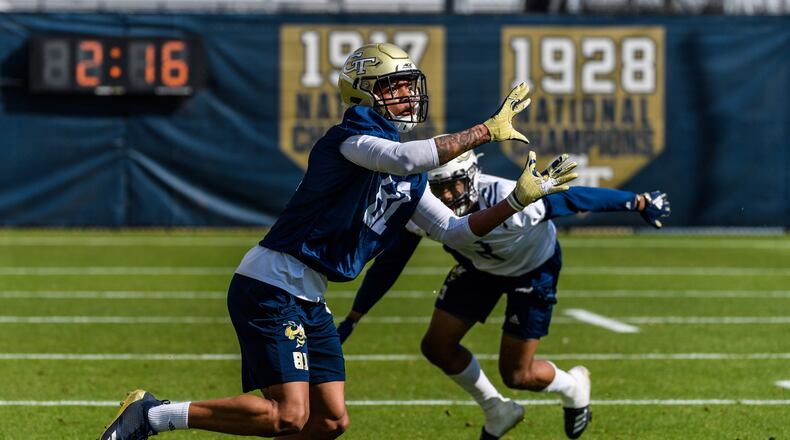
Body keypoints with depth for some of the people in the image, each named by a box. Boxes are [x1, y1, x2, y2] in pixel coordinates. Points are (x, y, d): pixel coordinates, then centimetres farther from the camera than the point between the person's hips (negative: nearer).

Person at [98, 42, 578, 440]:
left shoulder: (408, 181, 14)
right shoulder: (351, 136, -13)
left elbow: (455, 231, 16)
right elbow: (405, 159, -31)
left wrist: (518, 200, 5)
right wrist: (487, 131, -24)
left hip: (308, 299, 9)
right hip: (269, 287, -9)